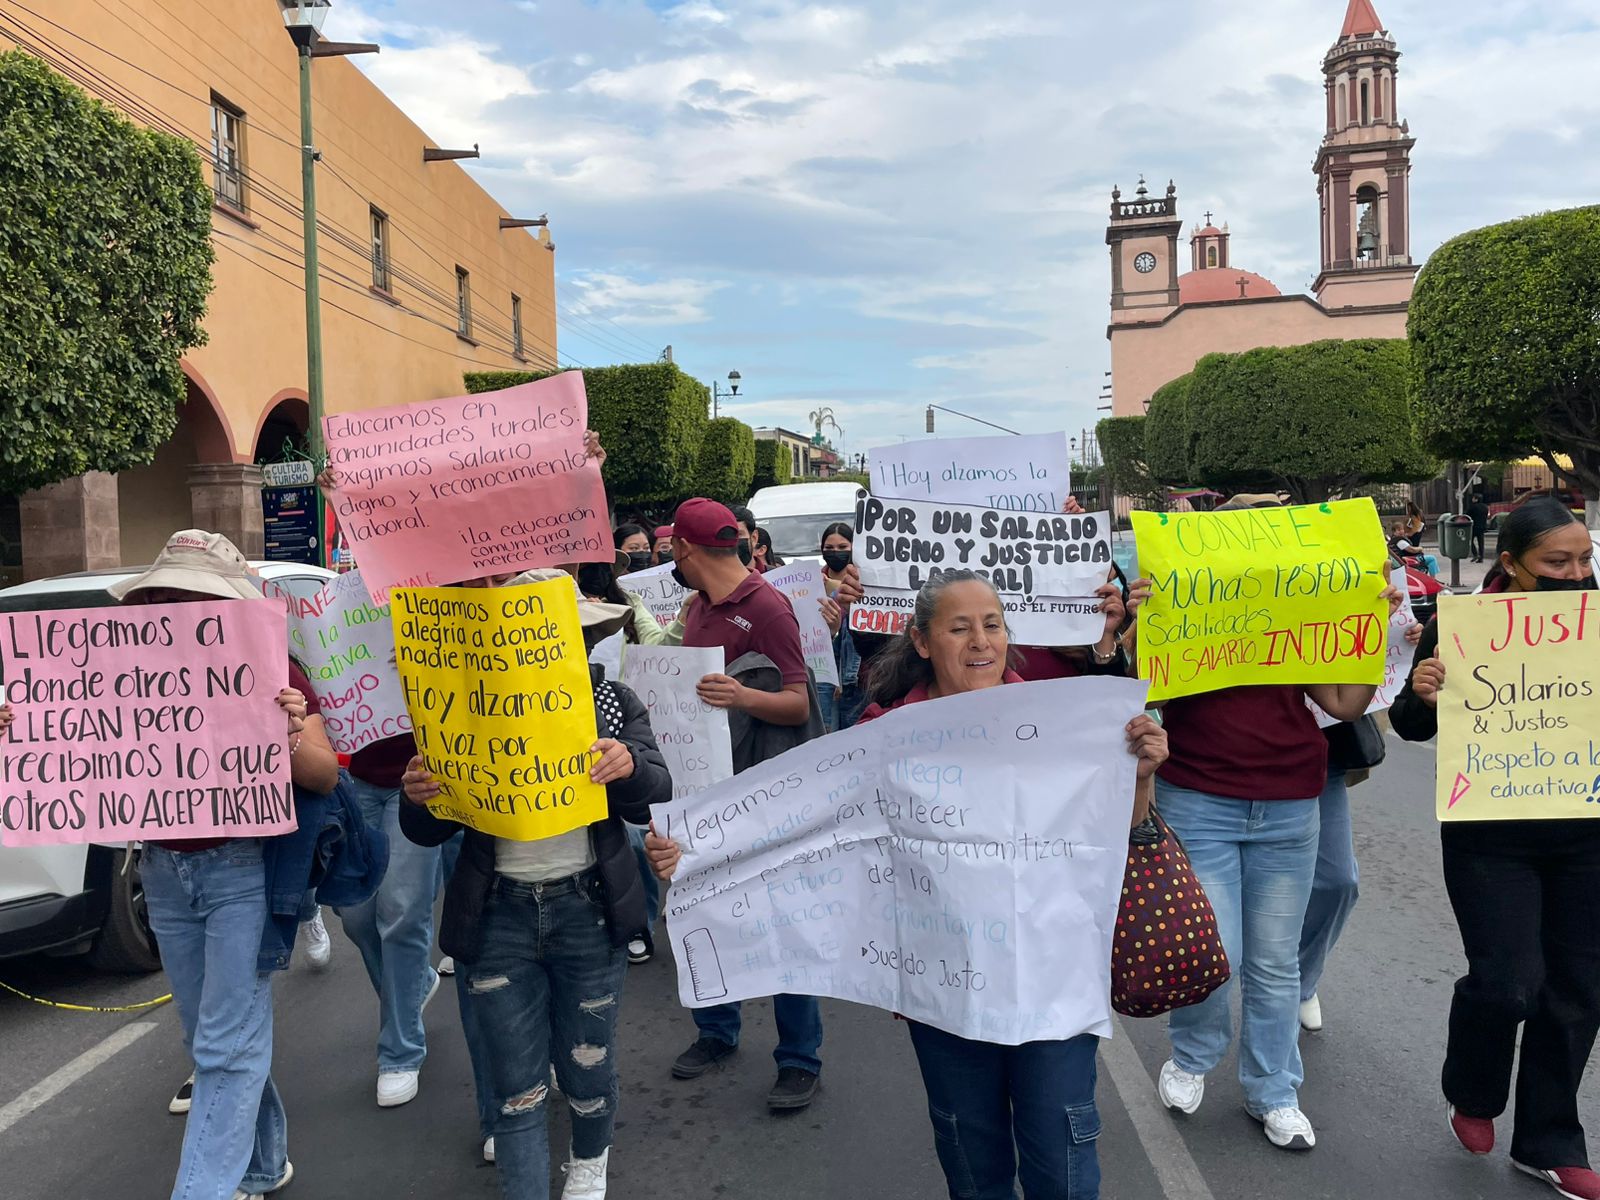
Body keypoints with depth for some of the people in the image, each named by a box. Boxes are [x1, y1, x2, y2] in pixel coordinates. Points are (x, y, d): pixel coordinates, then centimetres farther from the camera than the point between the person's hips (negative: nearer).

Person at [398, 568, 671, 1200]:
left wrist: (630, 765, -30)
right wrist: (418, 798, -23)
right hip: (499, 917, 0)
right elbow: (429, 832, 1)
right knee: (517, 1089, 4)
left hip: (589, 911, 0)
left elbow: (653, 799, -7)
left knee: (588, 1069, 15)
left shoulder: (612, 702, -1)